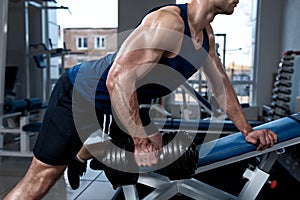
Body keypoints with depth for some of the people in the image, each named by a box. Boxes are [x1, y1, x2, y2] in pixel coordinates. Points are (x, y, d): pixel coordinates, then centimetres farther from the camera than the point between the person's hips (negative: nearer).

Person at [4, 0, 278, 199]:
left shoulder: (206, 33, 0)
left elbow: (220, 82, 10)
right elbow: (119, 80, -34)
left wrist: (246, 129, 9)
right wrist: (141, 143, -28)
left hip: (121, 99, 9)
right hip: (80, 93, -8)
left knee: (154, 146, 20)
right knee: (42, 177, -6)